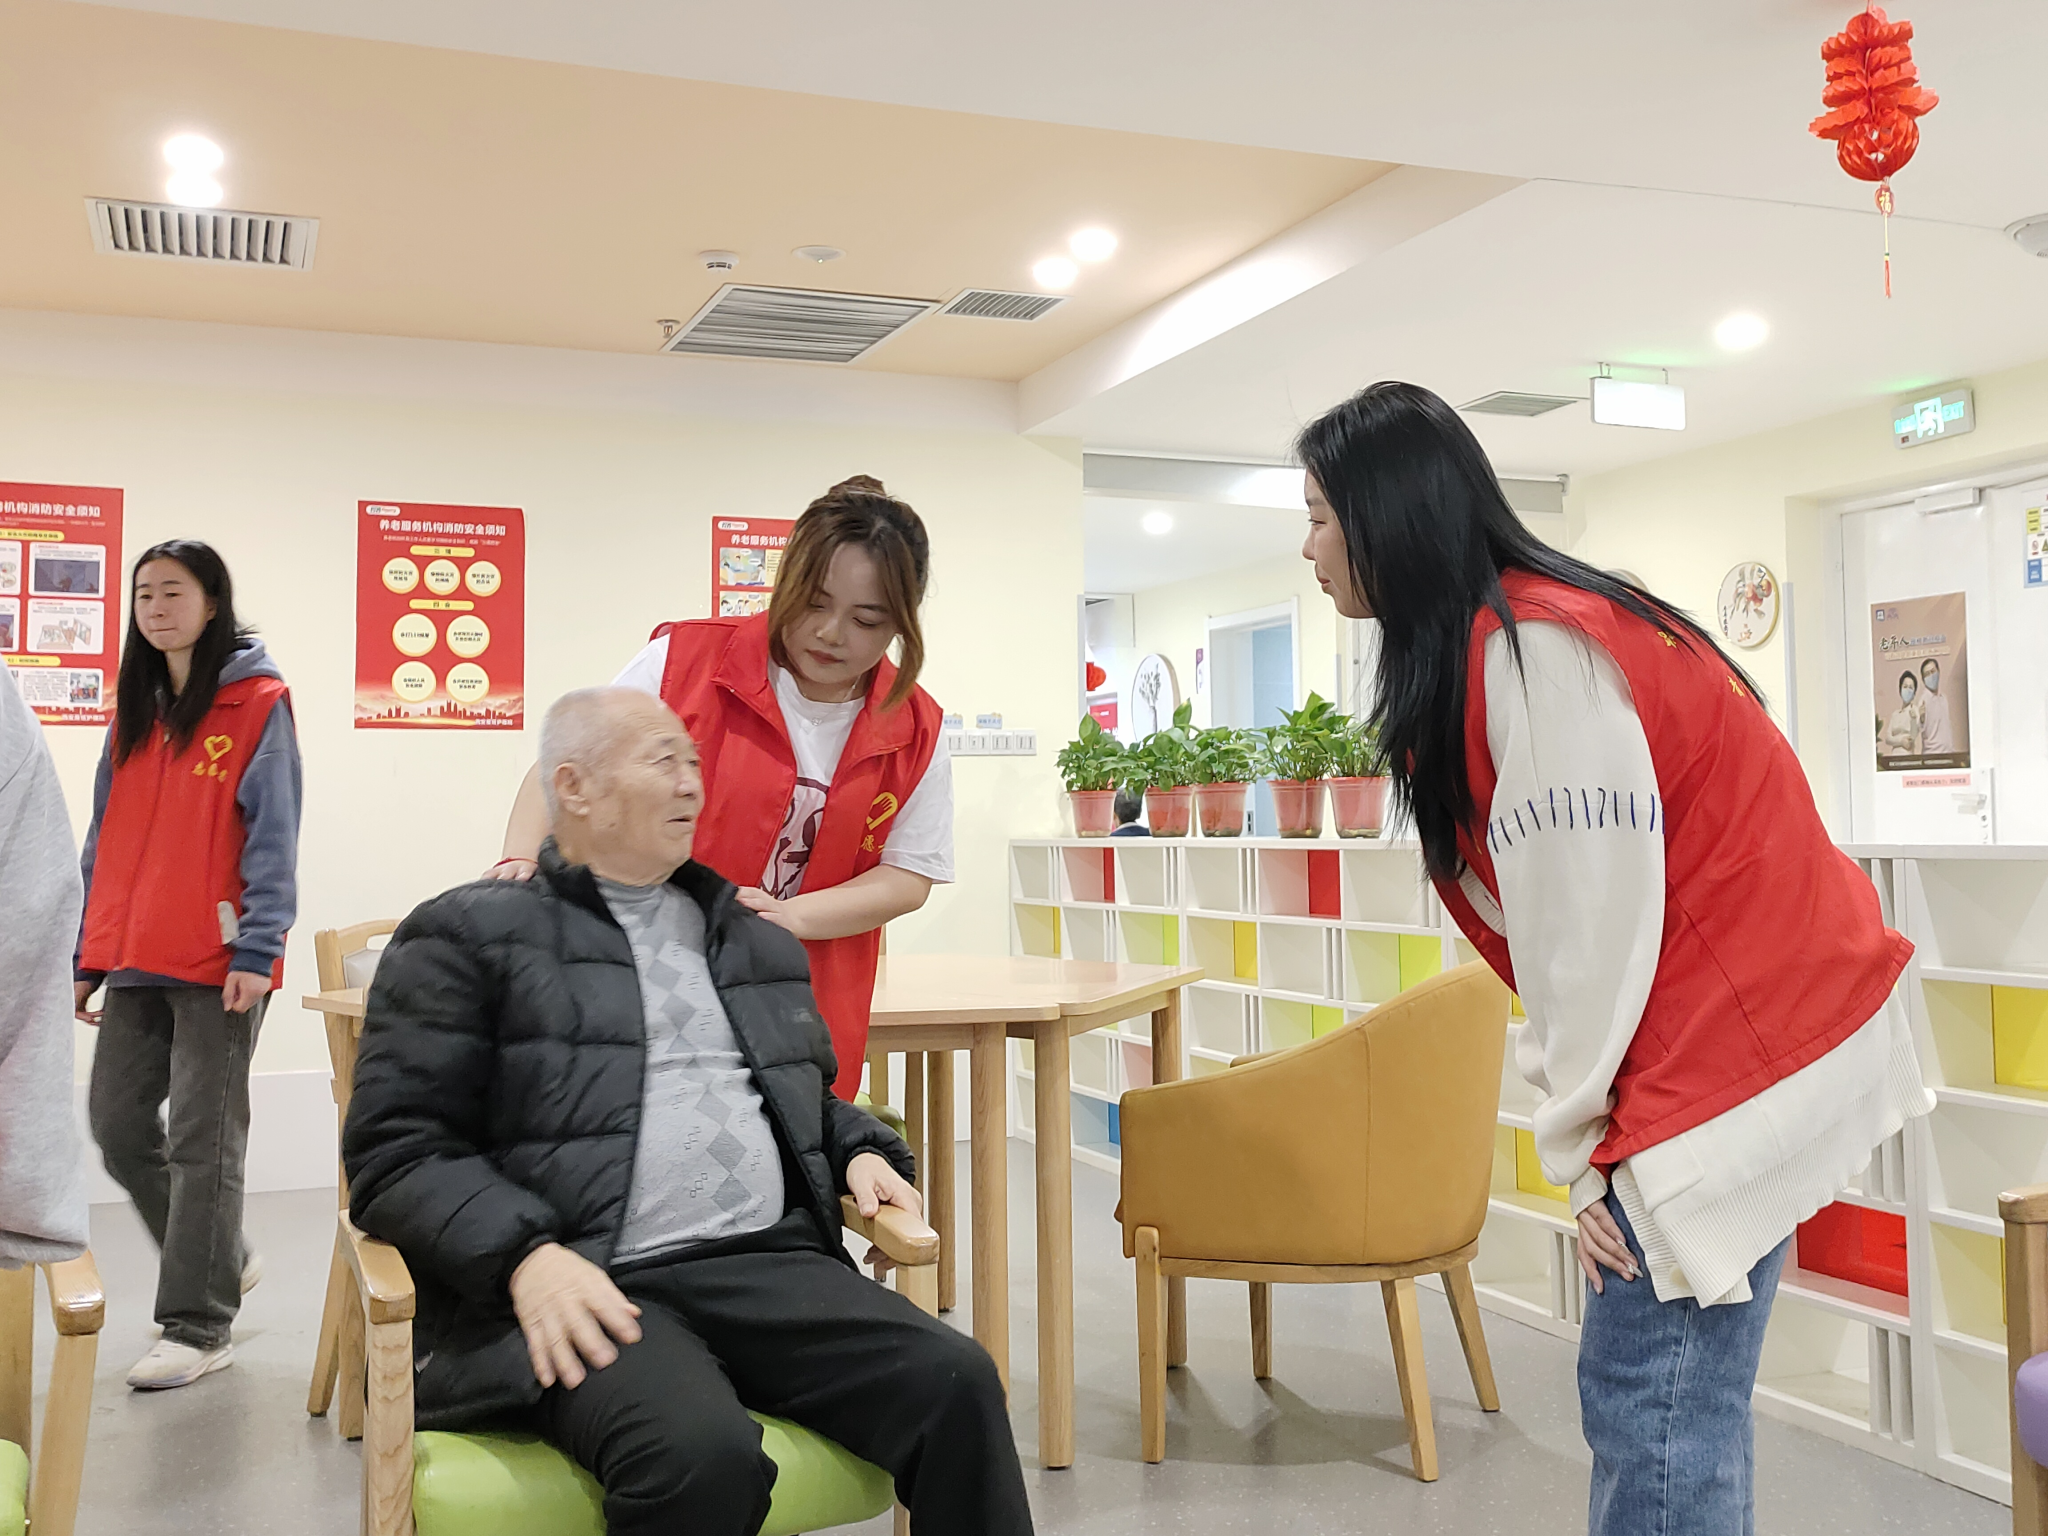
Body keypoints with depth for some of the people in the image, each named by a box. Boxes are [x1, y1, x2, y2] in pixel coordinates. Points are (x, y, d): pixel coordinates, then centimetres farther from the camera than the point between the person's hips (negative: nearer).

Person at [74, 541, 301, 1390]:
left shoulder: (257, 702, -4)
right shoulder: (134, 710, 16)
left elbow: (272, 835, -10)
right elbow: (106, 839, 17)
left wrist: (256, 948, -17)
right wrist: (86, 954, 14)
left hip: (219, 962, -7)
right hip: (134, 957, 7)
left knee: (202, 1137, -2)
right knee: (116, 1123, 9)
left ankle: (199, 1323, 9)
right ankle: (223, 1259, 28)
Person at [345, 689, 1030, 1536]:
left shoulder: (754, 938, 24)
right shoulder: (469, 935, 6)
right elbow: (396, 1148, -2)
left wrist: (860, 1150, 12)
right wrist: (525, 1255, -18)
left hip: (767, 1263, 5)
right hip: (584, 1288, -5)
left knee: (955, 1379, -21)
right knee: (702, 1450, -35)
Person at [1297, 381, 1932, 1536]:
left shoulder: (1530, 649, -19)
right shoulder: (1505, 641, 12)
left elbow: (1591, 915, -19)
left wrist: (1581, 1141, -9)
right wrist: (1588, 1127, 9)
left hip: (1738, 1049, -10)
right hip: (1721, 1041, 10)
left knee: (1655, 1408, -7)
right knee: (1634, 1393, 12)